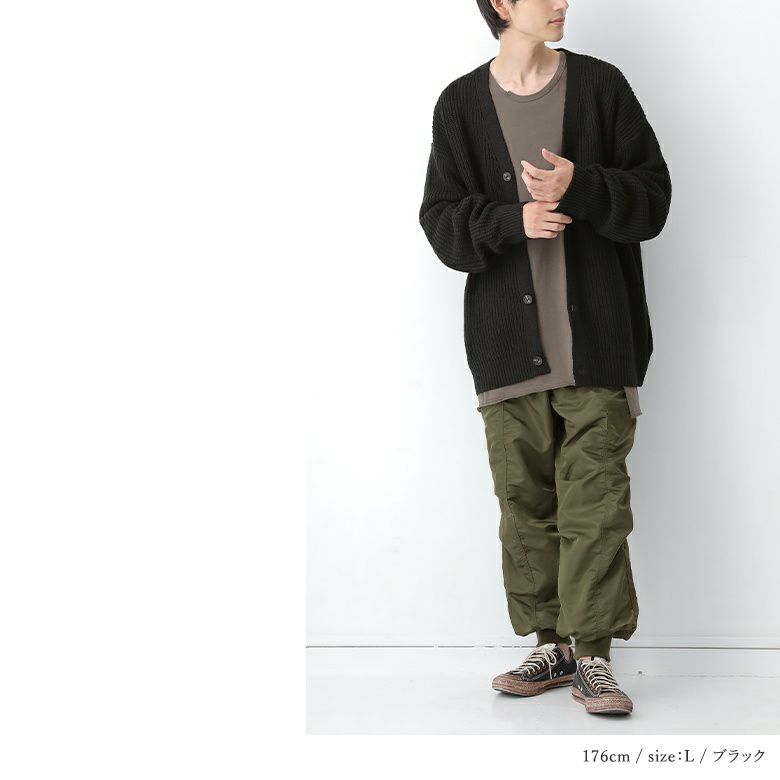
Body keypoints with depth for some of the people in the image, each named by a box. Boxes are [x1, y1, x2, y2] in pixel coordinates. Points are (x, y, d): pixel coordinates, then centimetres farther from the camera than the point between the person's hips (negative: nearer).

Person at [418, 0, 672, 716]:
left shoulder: (600, 85, 5)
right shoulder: (461, 104, 7)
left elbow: (653, 195, 3)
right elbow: (441, 220, 3)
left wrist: (579, 188, -15)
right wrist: (513, 220, -14)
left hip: (595, 335, -1)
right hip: (507, 336, 1)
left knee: (596, 498, -4)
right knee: (525, 497, 5)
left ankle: (594, 655, 4)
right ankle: (552, 644, 18)